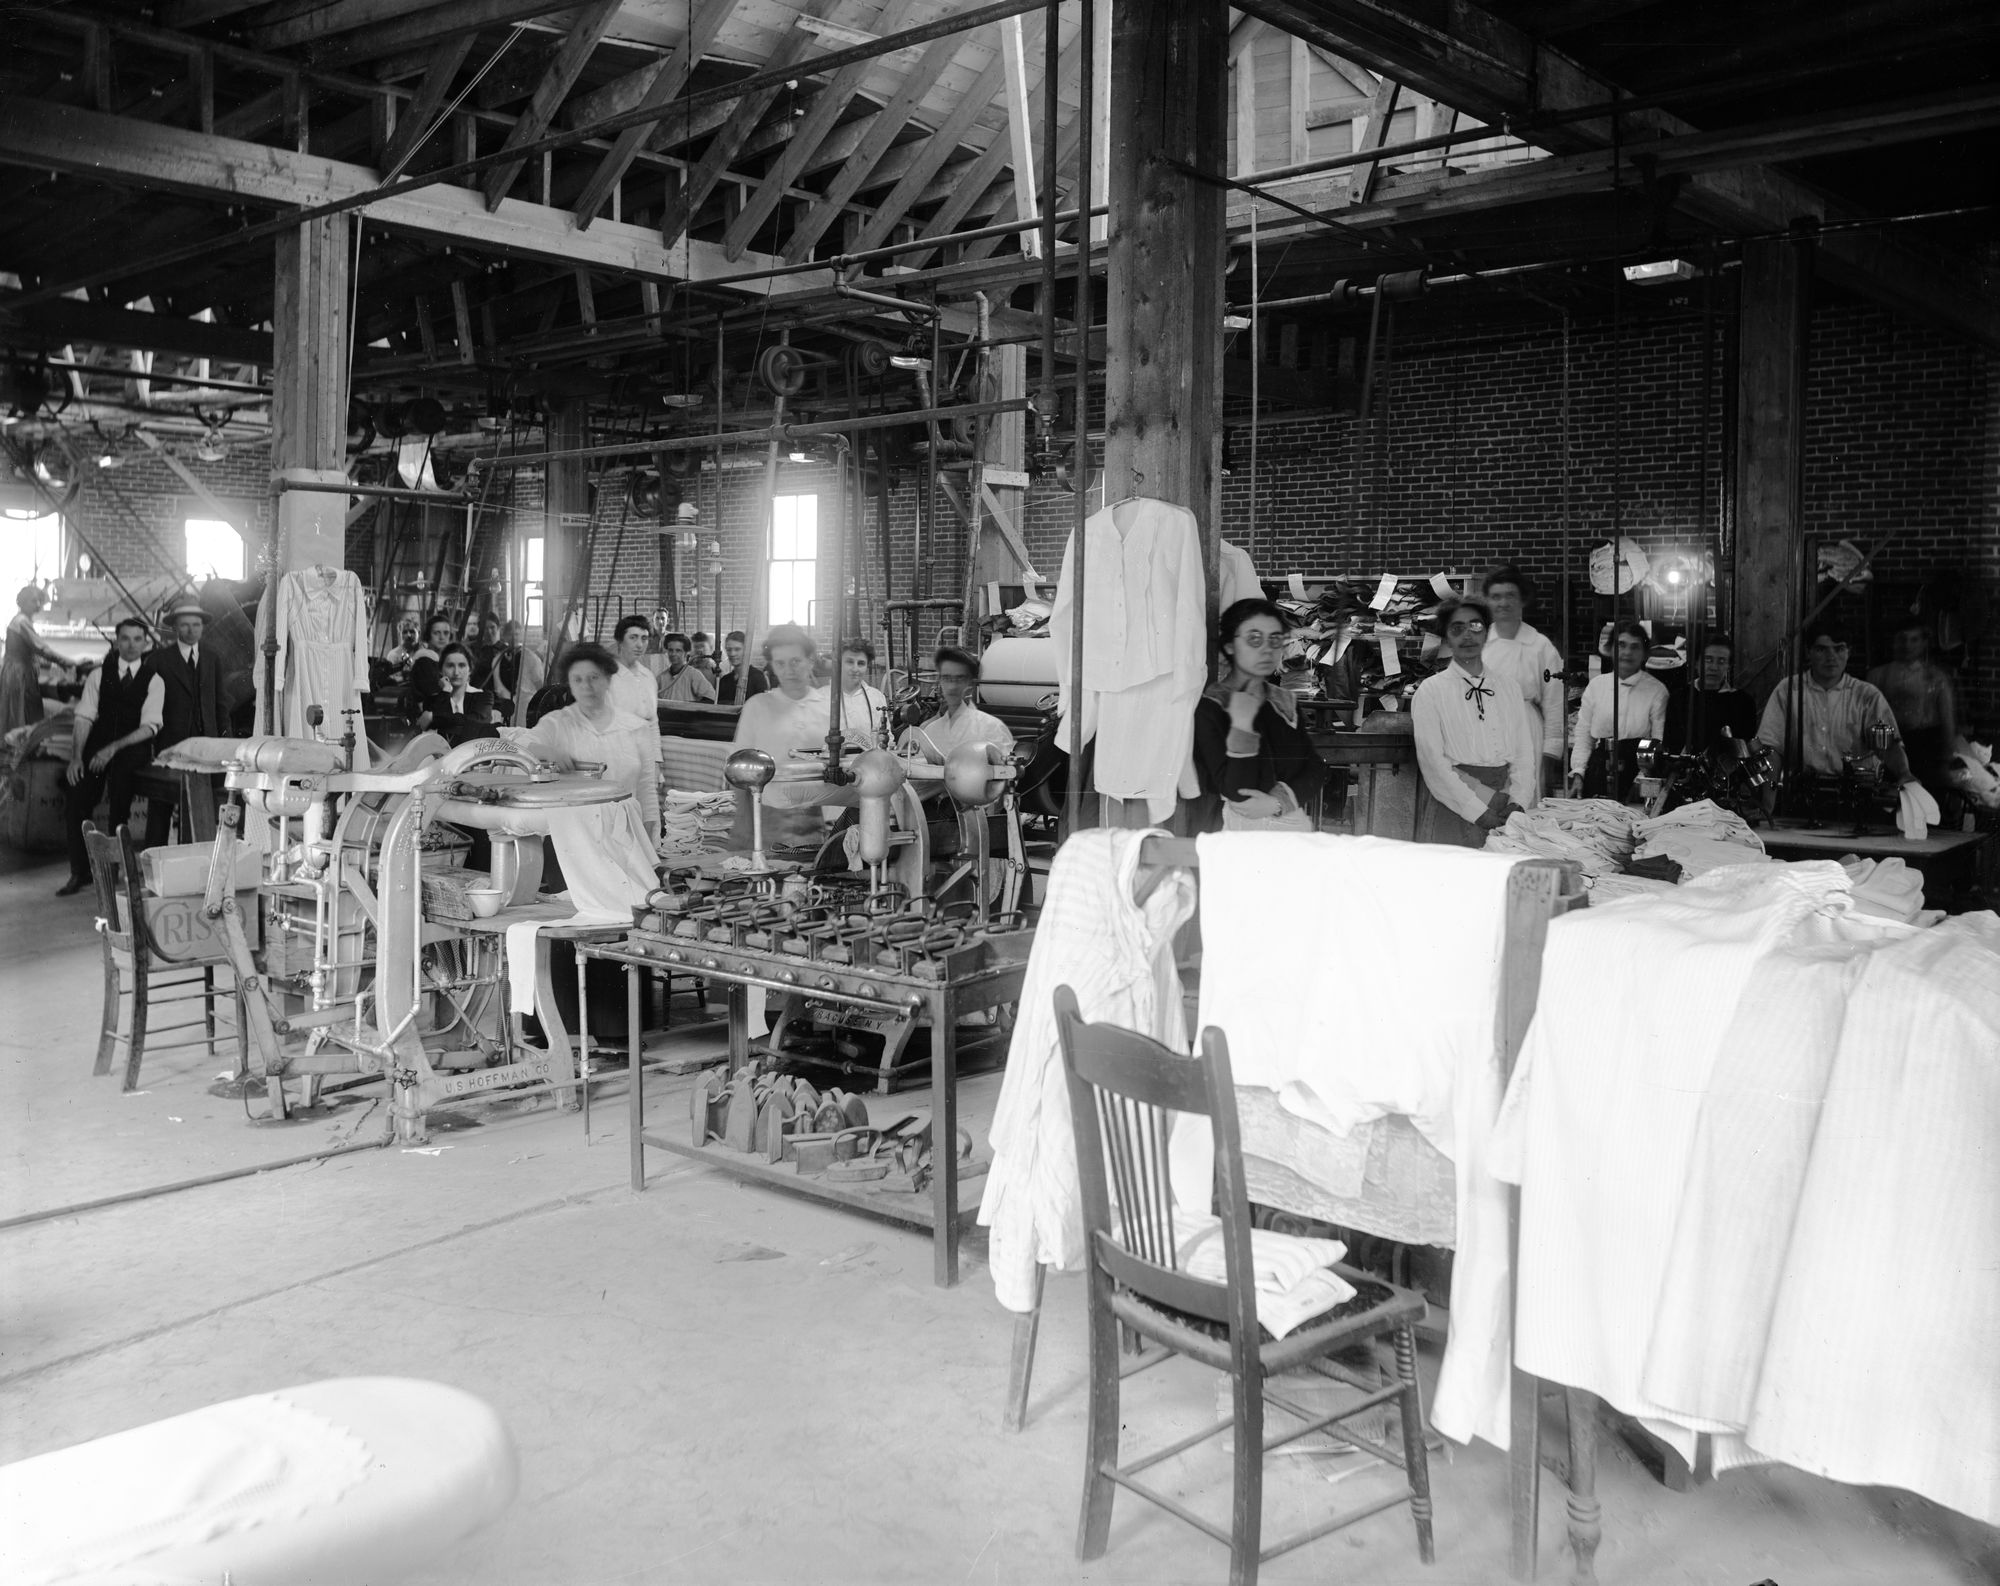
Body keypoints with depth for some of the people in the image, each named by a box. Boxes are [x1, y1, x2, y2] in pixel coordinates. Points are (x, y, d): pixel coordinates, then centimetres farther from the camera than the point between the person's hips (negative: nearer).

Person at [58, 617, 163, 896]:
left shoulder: (154, 680, 2)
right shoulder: (99, 675, 8)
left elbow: (149, 727, -6)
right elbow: (84, 718, 2)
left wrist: (113, 748, -18)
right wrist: (76, 757, -11)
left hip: (133, 749, -2)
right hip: (98, 745, 2)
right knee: (75, 799, -12)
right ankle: (80, 872, 3)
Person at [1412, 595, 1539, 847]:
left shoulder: (1507, 686, 16)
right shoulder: (1430, 691, 2)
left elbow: (1525, 751, 10)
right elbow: (1433, 762, -7)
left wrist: (1519, 802, -7)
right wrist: (1478, 811, -15)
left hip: (1506, 811, 3)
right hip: (1453, 806, -3)